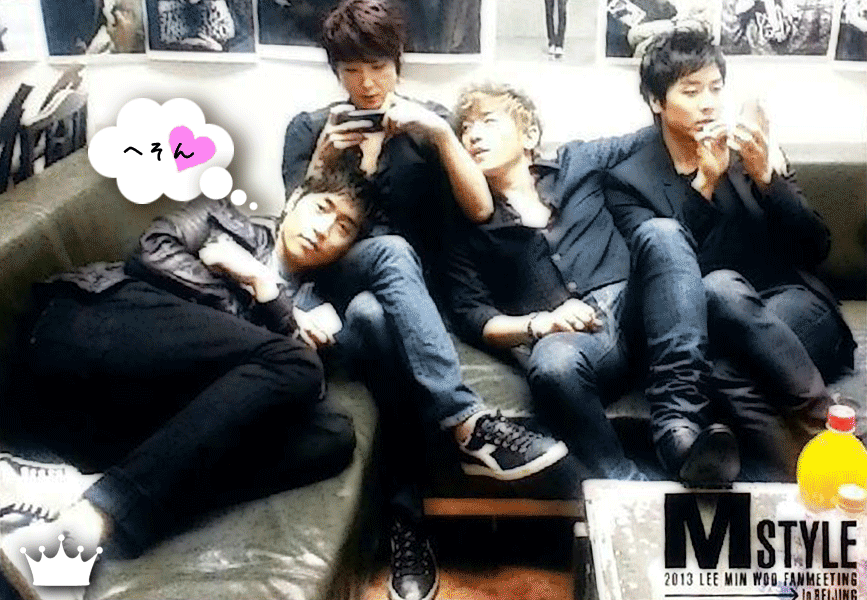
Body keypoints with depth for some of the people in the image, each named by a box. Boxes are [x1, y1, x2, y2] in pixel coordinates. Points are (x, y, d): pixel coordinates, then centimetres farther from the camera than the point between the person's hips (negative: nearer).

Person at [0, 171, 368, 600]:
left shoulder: (306, 311, 28)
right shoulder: (223, 218, 26)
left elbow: (302, 392, 8)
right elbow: (153, 251, 6)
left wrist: (260, 282, 4)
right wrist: (243, 309, 4)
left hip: (148, 410, 3)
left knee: (334, 435, -20)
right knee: (292, 364, -24)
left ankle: (98, 516, -35)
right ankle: (91, 515, -34)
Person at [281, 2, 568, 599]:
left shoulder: (428, 120, 10)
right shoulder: (309, 127, 10)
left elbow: (480, 209, -3)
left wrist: (441, 133, -14)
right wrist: (323, 158, -14)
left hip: (416, 292, 1)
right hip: (336, 287, -1)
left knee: (375, 316, -37)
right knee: (392, 252, -36)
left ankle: (406, 517, -36)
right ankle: (473, 426, -47)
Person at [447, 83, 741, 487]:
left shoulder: (577, 164, 21)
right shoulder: (472, 232, 15)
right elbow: (472, 316, 6)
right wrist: (538, 324, -11)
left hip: (631, 309, 3)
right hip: (571, 338, -2)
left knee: (659, 232, -27)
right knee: (551, 362, -37)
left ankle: (679, 428, -38)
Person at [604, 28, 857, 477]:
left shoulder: (752, 152, 11)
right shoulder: (629, 181, 4)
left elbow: (816, 250, 4)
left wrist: (764, 176, -10)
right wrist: (705, 183, -18)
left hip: (794, 309, 1)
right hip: (711, 332, -1)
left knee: (732, 372, -33)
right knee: (721, 287, -36)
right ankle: (823, 425, -29)